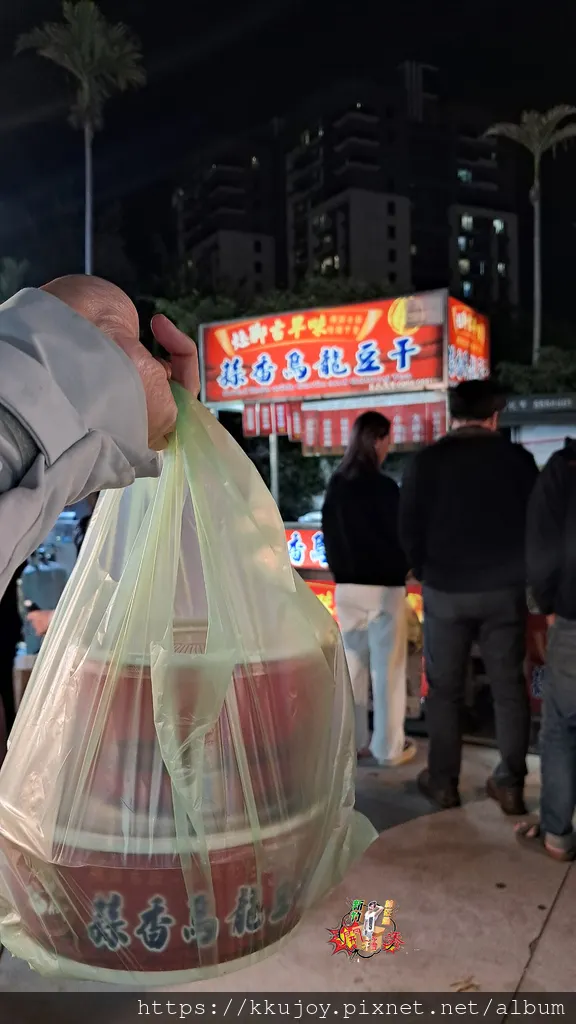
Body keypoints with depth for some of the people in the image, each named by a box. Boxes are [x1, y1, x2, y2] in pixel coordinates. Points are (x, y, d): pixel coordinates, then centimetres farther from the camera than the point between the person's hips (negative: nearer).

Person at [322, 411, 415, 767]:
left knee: (353, 664, 14)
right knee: (387, 668, 3)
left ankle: (354, 740, 23)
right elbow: (399, 536, -10)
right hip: (384, 587, -6)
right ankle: (389, 747, 12)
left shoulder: (336, 485, 4)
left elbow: (329, 535, 10)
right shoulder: (384, 487, -15)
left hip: (347, 586, 6)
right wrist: (401, 572, 8)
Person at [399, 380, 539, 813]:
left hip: (446, 590, -1)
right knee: (509, 686, 11)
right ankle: (511, 784, 15)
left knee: (445, 688, 10)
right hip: (505, 589, 1)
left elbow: (409, 528, -2)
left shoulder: (429, 460, -5)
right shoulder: (519, 459, -2)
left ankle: (443, 782, 16)